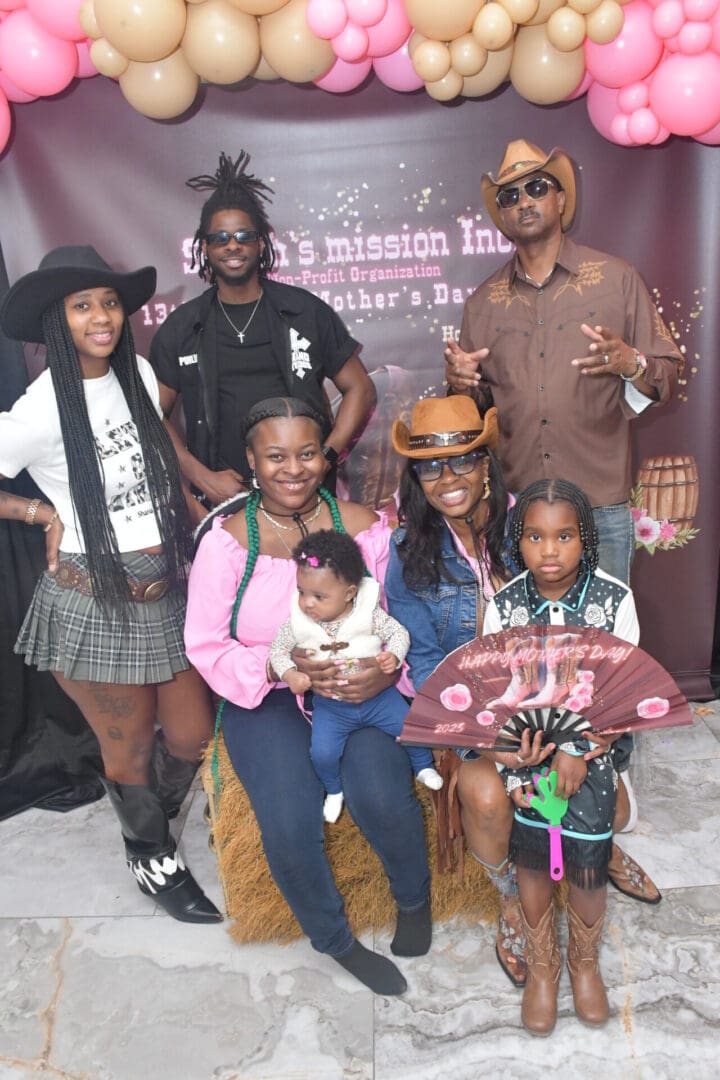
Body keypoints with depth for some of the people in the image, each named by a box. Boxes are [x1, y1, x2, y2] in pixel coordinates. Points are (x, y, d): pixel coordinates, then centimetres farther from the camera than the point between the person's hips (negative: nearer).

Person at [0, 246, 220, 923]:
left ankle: (153, 817, 48)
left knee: (192, 737, 14)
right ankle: (152, 859, 42)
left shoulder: (139, 374, 1)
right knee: (130, 752, 12)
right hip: (94, 606, -5)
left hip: (169, 592, 5)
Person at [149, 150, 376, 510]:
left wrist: (325, 460, -6)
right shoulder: (179, 329, 6)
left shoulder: (306, 311, 3)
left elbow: (359, 388, 6)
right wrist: (202, 477, -5)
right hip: (222, 498, 1)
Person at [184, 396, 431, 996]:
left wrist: (389, 670, -20)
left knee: (381, 794, -24)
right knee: (289, 827, -21)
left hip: (361, 684, 1)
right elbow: (206, 645, -6)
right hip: (267, 696, 0)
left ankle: (414, 898, 15)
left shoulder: (362, 525, -3)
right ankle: (334, 939, 14)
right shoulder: (227, 540, -7)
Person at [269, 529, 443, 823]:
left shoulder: (369, 613, -14)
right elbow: (278, 649, 0)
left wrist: (393, 656, -23)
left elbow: (399, 633, -4)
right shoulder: (298, 622, -11)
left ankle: (423, 767, 31)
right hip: (330, 705, 0)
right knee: (322, 753, -17)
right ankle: (333, 790, 17)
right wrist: (289, 674, -18)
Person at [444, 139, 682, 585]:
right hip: (513, 505, 2)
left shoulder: (617, 279, 3)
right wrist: (463, 384, -5)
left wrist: (631, 364, -18)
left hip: (601, 505, -2)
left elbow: (668, 376, 3)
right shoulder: (483, 302, 10)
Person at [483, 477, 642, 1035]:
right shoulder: (504, 605, -6)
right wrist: (514, 771, -9)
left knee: (587, 860, -5)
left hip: (593, 739, -1)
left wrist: (580, 751, -14)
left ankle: (585, 960, 25)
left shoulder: (615, 599, -9)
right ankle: (541, 964, 24)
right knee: (531, 853, -3)